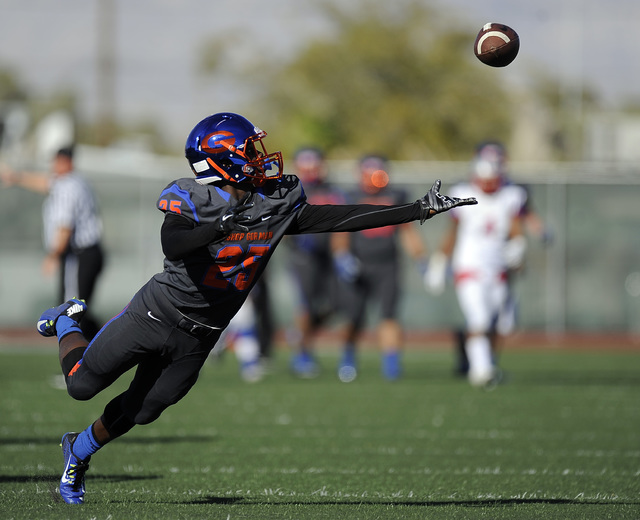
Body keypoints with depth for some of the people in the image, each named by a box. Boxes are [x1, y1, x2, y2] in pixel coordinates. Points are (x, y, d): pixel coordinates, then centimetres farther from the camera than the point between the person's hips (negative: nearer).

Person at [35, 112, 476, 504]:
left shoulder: (278, 204, -6)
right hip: (155, 316, -5)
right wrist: (221, 227, -55)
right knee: (82, 384, 7)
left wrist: (419, 210, -15)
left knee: (142, 410, 12)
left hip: (197, 339, 5)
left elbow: (341, 219, -9)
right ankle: (68, 322, 39)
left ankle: (79, 451, 39)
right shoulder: (191, 200, -22)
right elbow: (174, 247, -39)